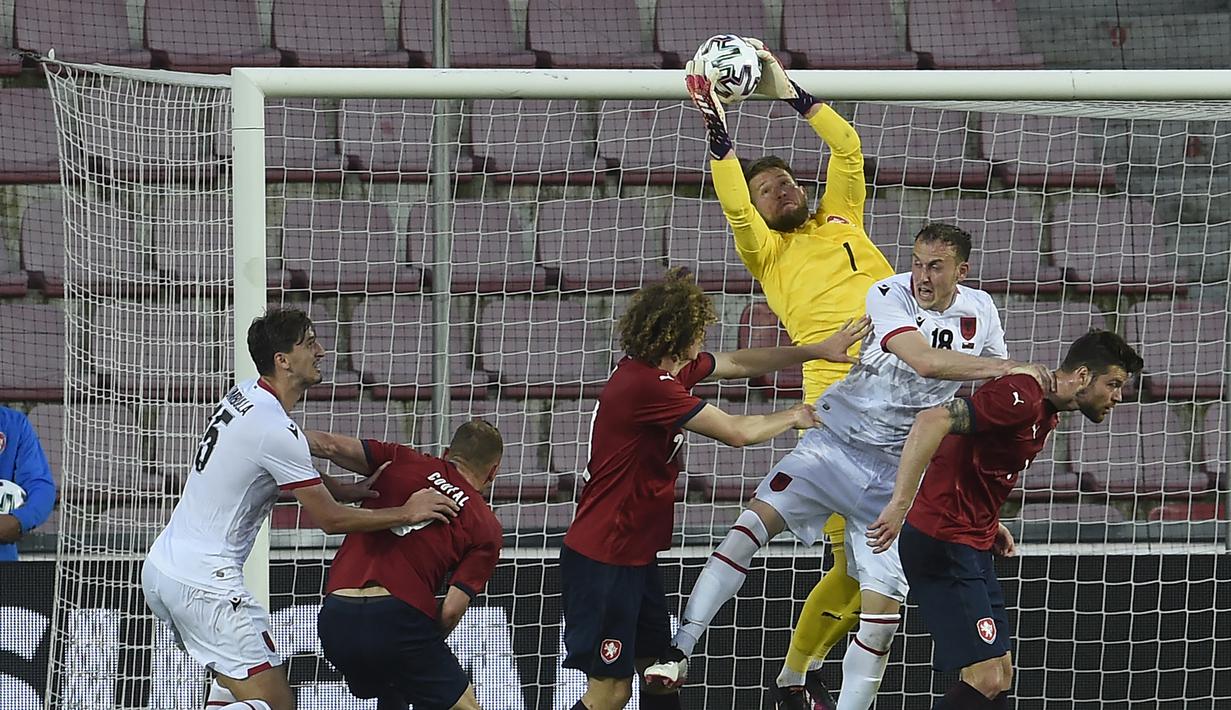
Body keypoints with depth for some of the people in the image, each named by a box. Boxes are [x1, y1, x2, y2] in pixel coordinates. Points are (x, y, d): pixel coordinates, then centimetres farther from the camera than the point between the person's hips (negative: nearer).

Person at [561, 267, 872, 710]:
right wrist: (791, 418, 1)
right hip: (602, 560, -10)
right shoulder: (647, 386, -23)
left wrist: (818, 350, 18)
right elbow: (735, 432, -17)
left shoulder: (670, 371, 7)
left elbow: (740, 363, 21)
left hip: (636, 554, 10)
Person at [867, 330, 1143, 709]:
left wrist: (988, 524, 12)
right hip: (942, 543, -11)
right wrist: (900, 504, -33)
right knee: (985, 679, -14)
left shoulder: (1046, 412, 14)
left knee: (1000, 675, 10)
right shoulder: (1022, 397, -19)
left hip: (973, 546, 11)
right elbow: (931, 421, -29)